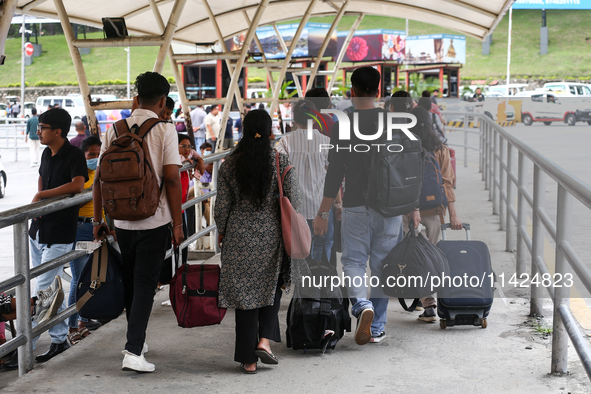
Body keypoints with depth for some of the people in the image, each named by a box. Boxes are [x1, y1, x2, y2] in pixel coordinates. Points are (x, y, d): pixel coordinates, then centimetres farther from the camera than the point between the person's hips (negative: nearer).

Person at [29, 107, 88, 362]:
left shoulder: (74, 155, -14)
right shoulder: (47, 153, 10)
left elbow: (77, 185, -30)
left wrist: (41, 195, -21)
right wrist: (38, 203, 9)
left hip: (60, 235, -8)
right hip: (38, 231, 8)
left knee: (43, 291, -7)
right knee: (50, 288, 15)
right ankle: (60, 339, 27)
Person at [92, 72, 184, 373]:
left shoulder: (115, 130, 3)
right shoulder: (165, 131, -8)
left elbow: (100, 177, 4)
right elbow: (172, 180, -12)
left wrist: (98, 219, 12)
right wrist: (178, 224, -6)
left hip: (122, 220, 4)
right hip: (154, 221, -4)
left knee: (130, 282, 19)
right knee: (145, 284, 0)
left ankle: (137, 339, 34)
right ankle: (133, 351, -8)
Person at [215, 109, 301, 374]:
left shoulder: (230, 164, -3)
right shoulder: (281, 162, -6)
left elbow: (222, 206, 0)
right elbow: (294, 202, -6)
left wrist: (222, 232, 15)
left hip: (239, 238, 1)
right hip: (272, 236, 0)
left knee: (244, 293, 7)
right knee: (271, 288, 21)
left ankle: (249, 359, 10)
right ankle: (264, 340, 4)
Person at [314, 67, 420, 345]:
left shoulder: (343, 126, -5)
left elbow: (335, 173, -6)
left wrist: (323, 213, 0)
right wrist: (414, 207, 11)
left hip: (355, 206, -2)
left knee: (353, 261, 9)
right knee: (382, 264, 11)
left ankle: (362, 305, -18)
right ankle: (377, 327, 16)